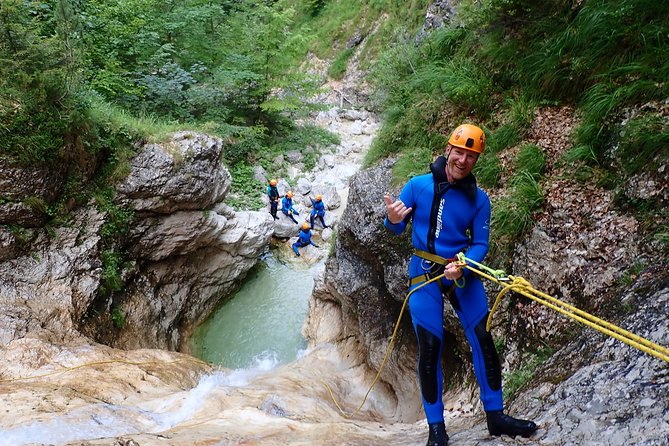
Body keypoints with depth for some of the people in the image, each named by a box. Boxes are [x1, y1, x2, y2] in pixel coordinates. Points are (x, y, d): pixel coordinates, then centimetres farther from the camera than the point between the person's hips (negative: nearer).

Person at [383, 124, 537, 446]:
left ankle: (495, 415, 18)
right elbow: (397, 229, 0)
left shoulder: (478, 199, -2)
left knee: (483, 340, 0)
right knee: (430, 347, -2)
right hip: (424, 274, -2)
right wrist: (393, 220, -24)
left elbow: (480, 244, -3)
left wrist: (461, 266, -22)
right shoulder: (418, 185, -6)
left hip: (463, 272, 2)